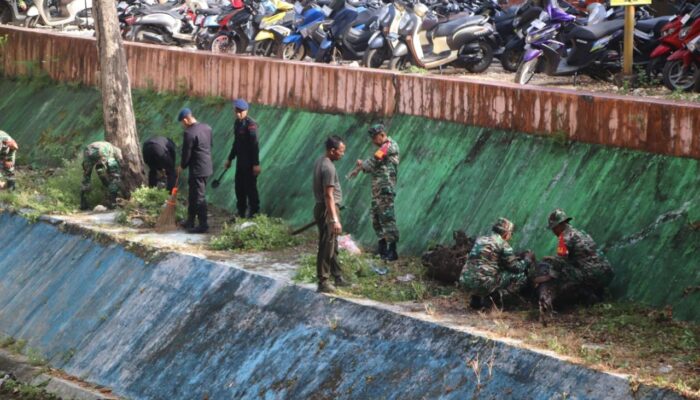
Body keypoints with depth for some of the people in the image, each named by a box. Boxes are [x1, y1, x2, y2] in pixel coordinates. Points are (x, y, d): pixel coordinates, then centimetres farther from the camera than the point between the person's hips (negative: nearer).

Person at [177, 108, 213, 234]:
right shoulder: (207, 128, 6)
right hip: (207, 166, 9)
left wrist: (182, 166, 4)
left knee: (199, 197, -1)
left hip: (197, 169, -9)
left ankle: (203, 225, 4)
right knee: (193, 196, 18)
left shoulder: (189, 133, -19)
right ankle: (190, 221, 26)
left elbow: (186, 153, -14)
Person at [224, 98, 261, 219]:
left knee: (250, 187, -3)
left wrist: (256, 164, -22)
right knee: (239, 186, 14)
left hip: (249, 162, -9)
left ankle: (253, 213, 6)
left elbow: (254, 145, -20)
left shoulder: (250, 124, -17)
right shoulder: (237, 123, 10)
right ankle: (241, 212, 24)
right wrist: (230, 158, 22)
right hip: (240, 161, 9)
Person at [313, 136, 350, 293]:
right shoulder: (328, 168, -22)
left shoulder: (320, 161, 9)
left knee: (333, 245, 18)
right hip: (328, 210, -10)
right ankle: (323, 282, 2)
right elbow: (329, 195, -26)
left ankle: (338, 277, 28)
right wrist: (335, 220, -28)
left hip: (322, 208, 10)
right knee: (327, 247, -3)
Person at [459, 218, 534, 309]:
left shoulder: (480, 240, 20)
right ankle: (498, 295, -7)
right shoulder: (502, 244, -1)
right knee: (520, 276, 6)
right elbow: (516, 267, 3)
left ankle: (477, 297, 16)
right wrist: (527, 259, 24)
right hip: (483, 284, -7)